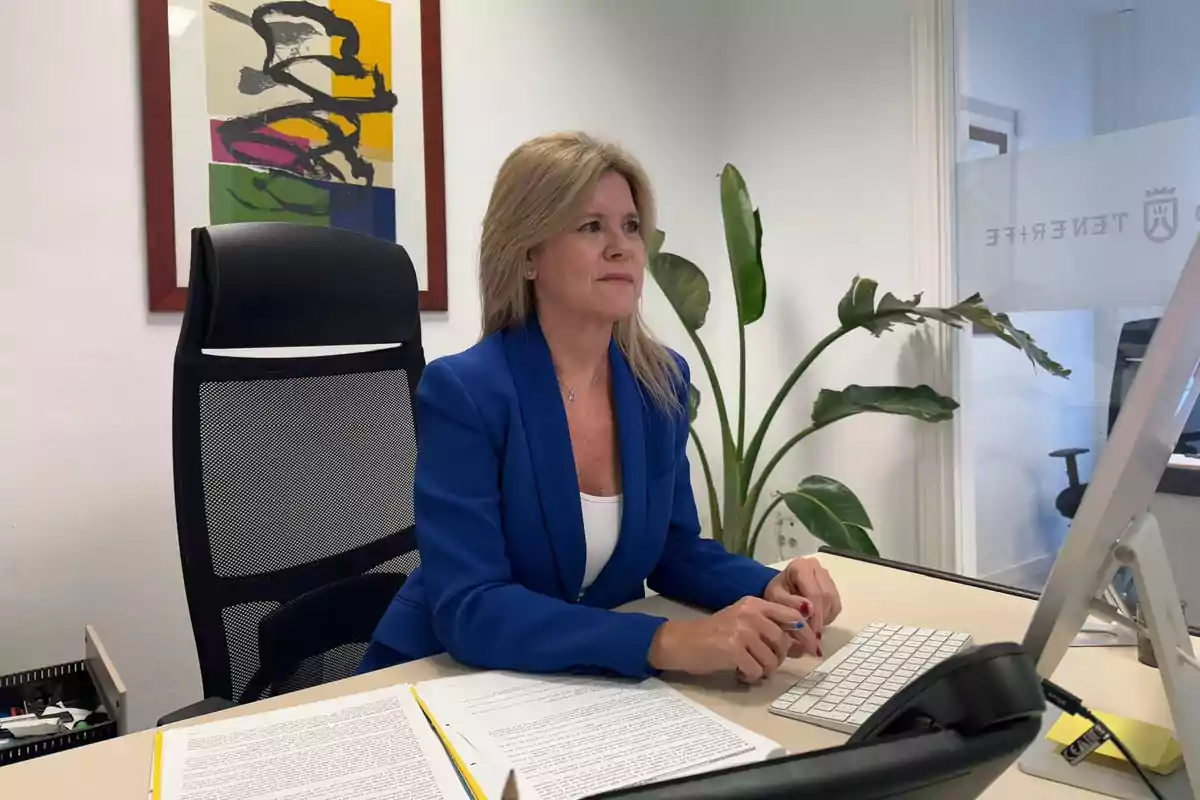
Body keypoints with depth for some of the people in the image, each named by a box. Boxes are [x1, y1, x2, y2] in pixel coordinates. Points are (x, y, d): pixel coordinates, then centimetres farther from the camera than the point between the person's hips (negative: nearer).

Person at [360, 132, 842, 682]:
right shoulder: (463, 391, -19)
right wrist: (669, 642, -34)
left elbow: (674, 548, 5)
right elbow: (469, 609, -25)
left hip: (590, 680, 5)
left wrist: (769, 589, -14)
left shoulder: (662, 382, -3)